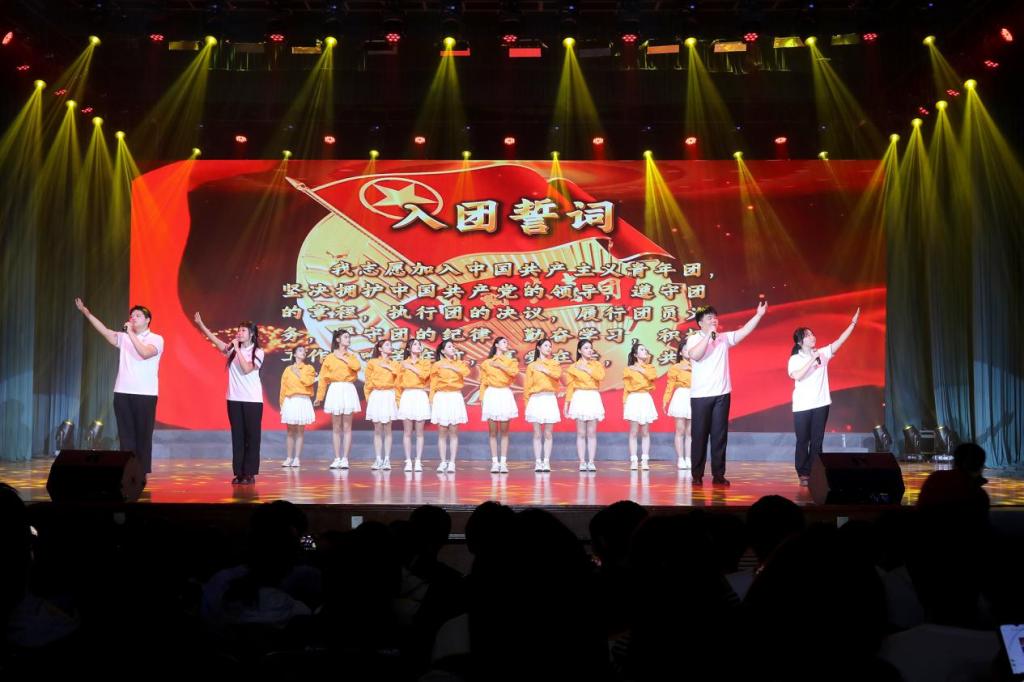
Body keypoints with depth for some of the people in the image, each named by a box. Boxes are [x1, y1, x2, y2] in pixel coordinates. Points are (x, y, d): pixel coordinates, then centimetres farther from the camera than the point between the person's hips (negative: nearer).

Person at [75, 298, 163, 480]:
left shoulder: (156, 339, 0)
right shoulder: (124, 337, 13)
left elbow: (145, 353, -18)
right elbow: (104, 331, 3)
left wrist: (131, 333, -16)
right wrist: (86, 312, -4)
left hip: (145, 394, -4)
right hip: (122, 393, 4)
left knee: (143, 435, 0)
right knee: (126, 434, 4)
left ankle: (142, 474, 6)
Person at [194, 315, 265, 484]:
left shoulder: (258, 352, -4)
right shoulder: (232, 349, 6)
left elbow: (246, 369, -17)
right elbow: (214, 339, -3)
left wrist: (238, 349, -15)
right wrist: (200, 325, -12)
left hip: (252, 400, -3)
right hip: (234, 399, 3)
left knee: (252, 436, 0)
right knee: (237, 436, 5)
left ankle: (250, 473, 4)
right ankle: (238, 473, 9)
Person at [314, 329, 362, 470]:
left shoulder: (352, 356, 11)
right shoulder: (329, 358, 6)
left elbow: (357, 366, -12)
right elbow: (323, 379, 6)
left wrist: (344, 357, -7)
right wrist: (319, 397, 4)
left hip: (349, 391, 1)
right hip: (335, 391, -1)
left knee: (347, 427, 0)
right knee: (336, 427, 3)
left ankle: (345, 459, 2)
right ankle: (337, 458, 7)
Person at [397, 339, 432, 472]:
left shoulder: (426, 362, 10)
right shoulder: (403, 364, 11)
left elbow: (424, 374, -12)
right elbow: (399, 383, 11)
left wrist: (411, 367, -4)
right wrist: (398, 400, 6)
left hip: (420, 397, 0)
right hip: (407, 397, 0)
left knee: (419, 432, 0)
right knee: (407, 432, 0)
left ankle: (418, 462, 2)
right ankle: (408, 461, 3)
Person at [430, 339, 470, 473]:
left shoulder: (460, 363, 9)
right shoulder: (437, 365, 4)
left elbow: (466, 372, -14)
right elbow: (433, 385, 4)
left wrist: (452, 366, -14)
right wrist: (431, 401, -2)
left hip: (455, 399, 1)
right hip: (441, 398, -1)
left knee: (453, 432, 0)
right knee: (442, 432, 1)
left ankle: (452, 463, 2)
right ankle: (443, 462, 5)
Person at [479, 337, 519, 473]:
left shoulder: (511, 361, 12)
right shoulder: (487, 363, 10)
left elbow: (514, 372, -10)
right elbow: (483, 383, 8)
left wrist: (500, 365, -10)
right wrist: (482, 399, 1)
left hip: (505, 395, 1)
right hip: (491, 395, -1)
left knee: (504, 431, 1)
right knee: (493, 431, 0)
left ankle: (503, 462, 2)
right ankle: (494, 462, 2)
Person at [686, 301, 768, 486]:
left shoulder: (724, 338, 9)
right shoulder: (694, 339, -3)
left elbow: (744, 331, 1)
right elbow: (694, 355, -22)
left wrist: (759, 314, -8)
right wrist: (709, 335, -21)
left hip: (721, 394, 3)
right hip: (700, 395, -3)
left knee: (720, 435, 5)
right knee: (700, 435, 2)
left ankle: (718, 475, 10)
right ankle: (697, 475, 8)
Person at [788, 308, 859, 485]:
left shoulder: (823, 353, 5)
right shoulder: (795, 359, -4)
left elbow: (840, 341, -1)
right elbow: (796, 376, -21)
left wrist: (853, 322, -8)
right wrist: (812, 360, -21)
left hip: (821, 404, 3)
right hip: (802, 406, -3)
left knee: (817, 441, 5)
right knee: (803, 441, 1)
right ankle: (803, 474, 8)